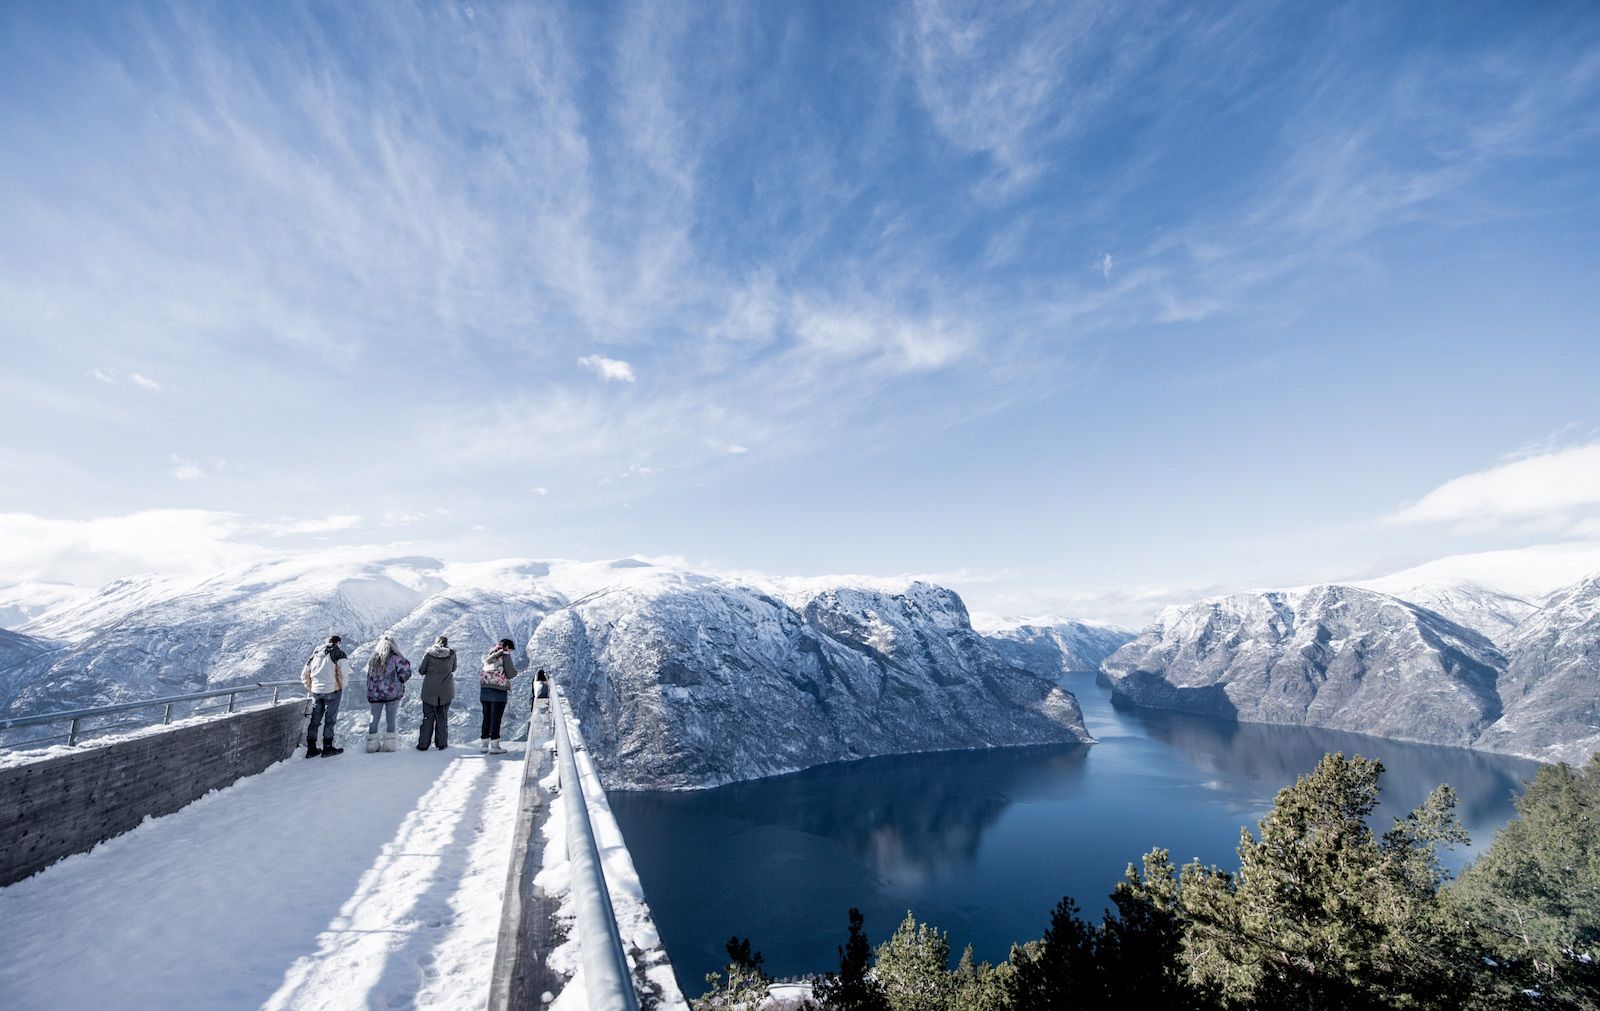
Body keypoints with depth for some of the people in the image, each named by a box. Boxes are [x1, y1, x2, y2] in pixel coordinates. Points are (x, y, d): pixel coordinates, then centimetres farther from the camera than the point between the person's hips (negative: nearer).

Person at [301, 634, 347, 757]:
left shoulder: (315, 653, 14)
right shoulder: (339, 654, -4)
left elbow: (304, 676, 15)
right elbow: (341, 674, -12)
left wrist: (311, 688, 21)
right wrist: (342, 687, 3)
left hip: (316, 692, 5)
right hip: (332, 691, -5)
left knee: (315, 719, 13)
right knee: (330, 719, 3)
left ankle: (311, 748, 17)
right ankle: (327, 748, 7)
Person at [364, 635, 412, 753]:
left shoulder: (373, 660, 6)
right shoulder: (395, 658, -9)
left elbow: (369, 677, 12)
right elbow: (405, 673, -14)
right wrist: (400, 681, 6)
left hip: (375, 694, 4)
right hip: (392, 693, -4)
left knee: (374, 718, 11)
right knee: (390, 719, 3)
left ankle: (372, 744, 13)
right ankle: (389, 744, 5)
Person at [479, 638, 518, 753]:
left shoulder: (488, 654, 15)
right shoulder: (505, 655, -6)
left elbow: (486, 670, 21)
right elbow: (511, 674, -8)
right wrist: (515, 668, 12)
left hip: (484, 688, 6)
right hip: (498, 689, -6)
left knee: (486, 717, 14)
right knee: (496, 717, 0)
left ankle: (483, 743, 19)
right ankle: (494, 745, 2)